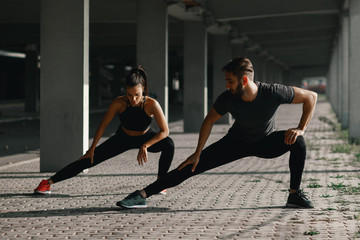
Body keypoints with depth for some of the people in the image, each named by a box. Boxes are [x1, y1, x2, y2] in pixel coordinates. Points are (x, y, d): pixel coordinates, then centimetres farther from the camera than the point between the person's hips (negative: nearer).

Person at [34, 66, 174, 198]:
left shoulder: (152, 104, -33)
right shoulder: (119, 103, -30)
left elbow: (165, 131, -26)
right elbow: (103, 125, -16)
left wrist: (145, 146, -35)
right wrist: (92, 148, -12)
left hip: (146, 138, 0)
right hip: (123, 138, 0)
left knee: (168, 144, -30)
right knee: (89, 160, -7)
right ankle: (48, 183, 1)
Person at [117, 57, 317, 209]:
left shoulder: (273, 93, -32)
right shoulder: (227, 99, -26)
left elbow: (311, 97, -20)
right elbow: (209, 121, -7)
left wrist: (301, 129, -27)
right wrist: (198, 153, -5)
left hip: (266, 143, 0)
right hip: (236, 142, 1)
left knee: (298, 141, -29)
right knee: (194, 166, -10)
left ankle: (295, 195, -14)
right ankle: (143, 195, -7)